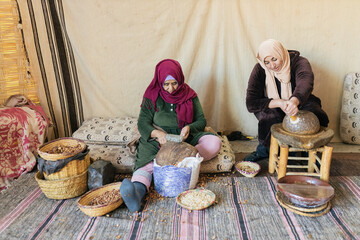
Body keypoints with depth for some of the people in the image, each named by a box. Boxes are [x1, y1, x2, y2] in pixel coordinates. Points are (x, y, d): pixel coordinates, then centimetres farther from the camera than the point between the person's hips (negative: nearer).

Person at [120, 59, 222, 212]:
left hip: (186, 138, 2)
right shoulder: (152, 96, 3)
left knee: (214, 143, -23)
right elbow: (142, 123, -4)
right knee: (147, 159, -35)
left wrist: (189, 128, -18)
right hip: (158, 139, -2)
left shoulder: (189, 95, 6)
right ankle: (138, 190, -61)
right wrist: (156, 133, -26)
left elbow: (201, 121, 6)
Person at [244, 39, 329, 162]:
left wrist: (294, 101, -65)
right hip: (272, 108, 0)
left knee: (318, 117, -29)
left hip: (299, 104, 1)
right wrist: (279, 103, -33)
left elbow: (305, 83, -42)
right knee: (269, 117, -35)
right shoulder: (259, 70, -14)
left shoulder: (299, 63, -18)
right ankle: (264, 149, -6)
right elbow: (251, 103, -20)